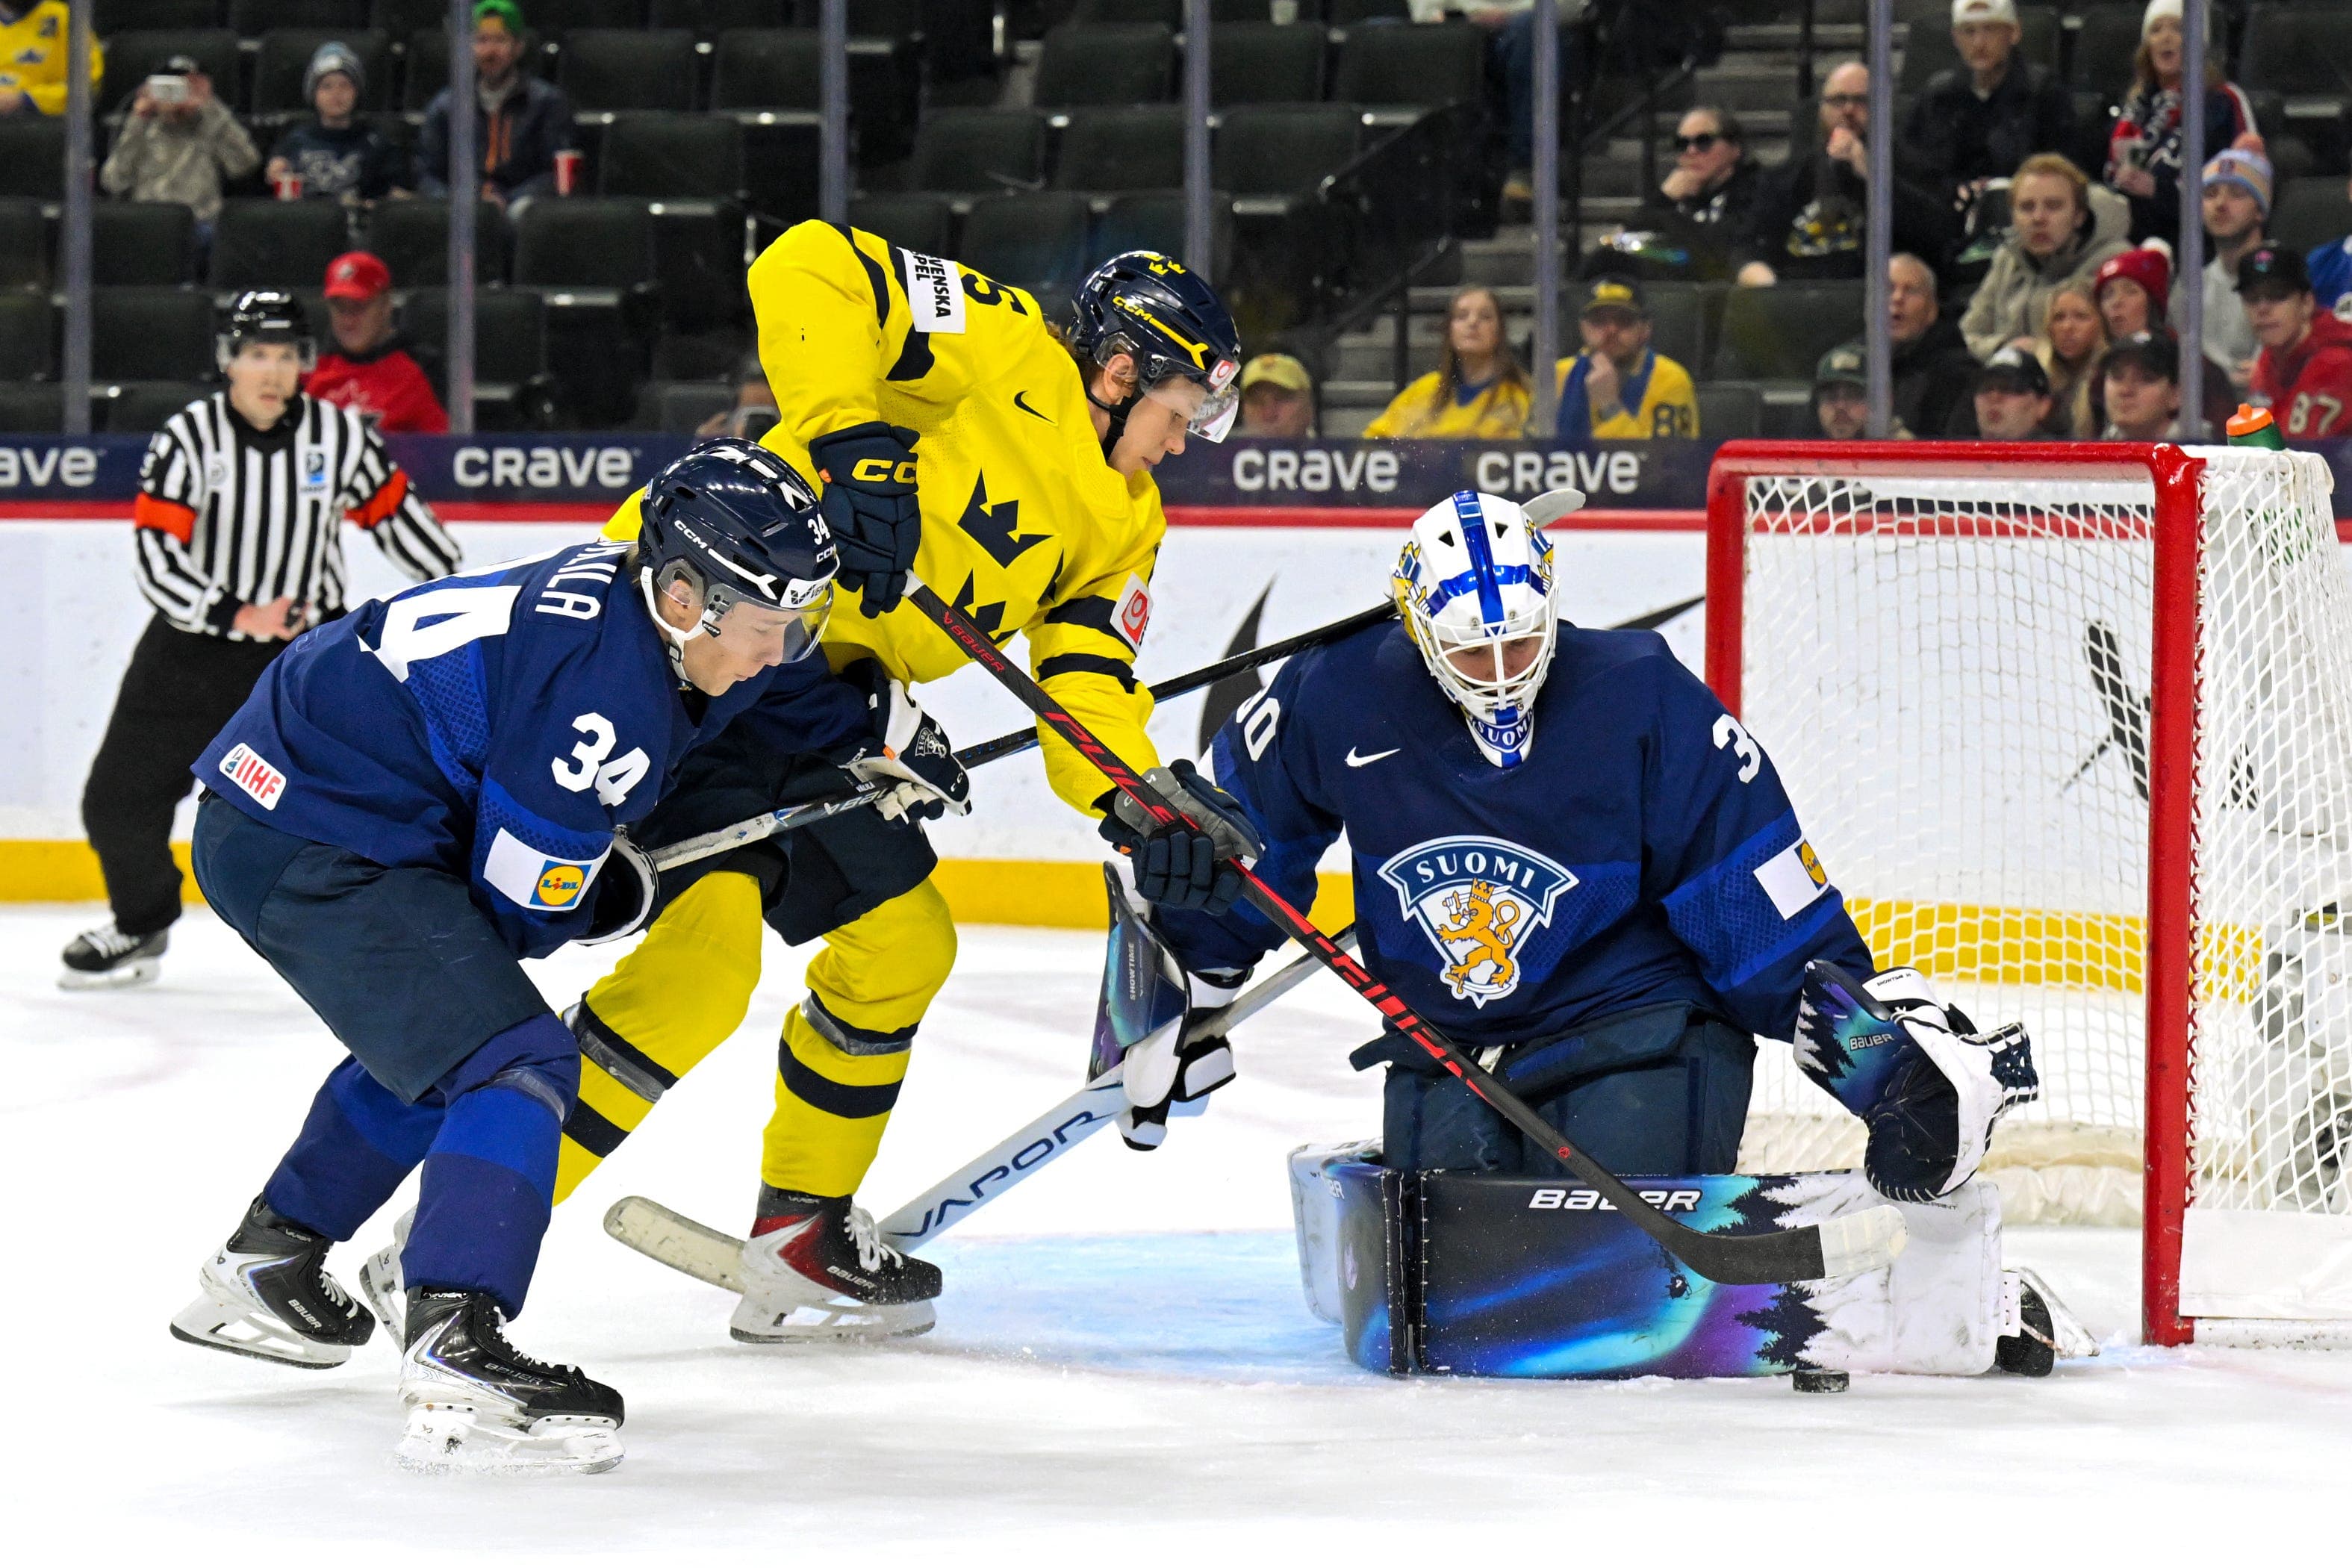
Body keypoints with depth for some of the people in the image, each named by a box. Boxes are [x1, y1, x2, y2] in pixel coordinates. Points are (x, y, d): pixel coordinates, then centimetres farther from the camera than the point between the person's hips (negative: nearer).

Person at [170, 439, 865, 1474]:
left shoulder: (655, 597, 3)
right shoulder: (606, 690, -25)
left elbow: (799, 690, 28)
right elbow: (515, 907, -15)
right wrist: (633, 891, 0)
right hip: (312, 851, -11)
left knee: (434, 1034, 33)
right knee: (516, 1062, -21)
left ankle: (262, 1271, 47)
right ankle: (455, 1366, -36)